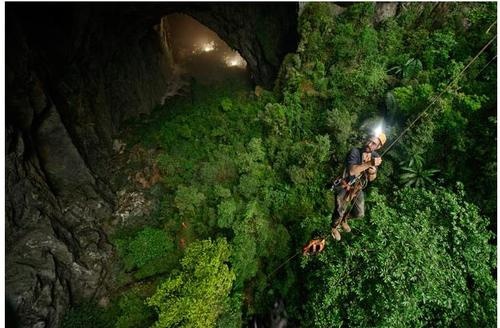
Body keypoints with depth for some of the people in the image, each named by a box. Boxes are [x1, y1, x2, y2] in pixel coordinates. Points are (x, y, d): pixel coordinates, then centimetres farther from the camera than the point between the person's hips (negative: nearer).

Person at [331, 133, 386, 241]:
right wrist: (369, 163, -43)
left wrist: (373, 172, -22)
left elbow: (371, 179, 1)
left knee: (359, 214, 15)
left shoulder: (375, 156, -7)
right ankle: (334, 227, 38)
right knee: (339, 212, 5)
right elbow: (351, 171, -40)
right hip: (344, 187, -6)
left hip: (358, 187, 6)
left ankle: (344, 219, 47)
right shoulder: (355, 152, -25)